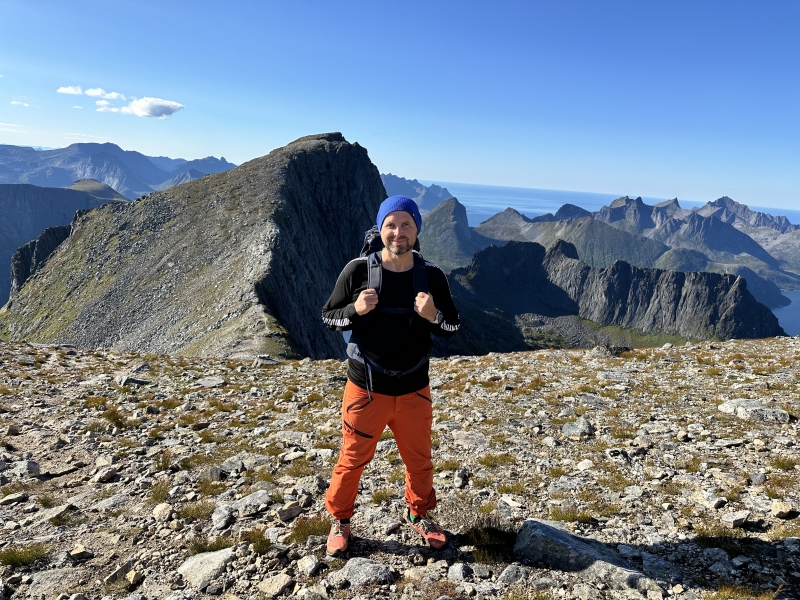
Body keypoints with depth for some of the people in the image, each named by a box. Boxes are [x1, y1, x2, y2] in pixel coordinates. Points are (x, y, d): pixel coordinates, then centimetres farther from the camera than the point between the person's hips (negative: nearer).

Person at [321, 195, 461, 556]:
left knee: (419, 460, 18)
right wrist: (355, 309, -24)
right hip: (365, 389, -2)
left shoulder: (432, 276, -6)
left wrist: (433, 316, -21)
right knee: (353, 459, 11)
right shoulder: (357, 270, -11)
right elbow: (328, 317, -3)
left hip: (414, 390, 2)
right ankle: (340, 520, 35)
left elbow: (452, 327, 1)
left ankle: (419, 514, 44)